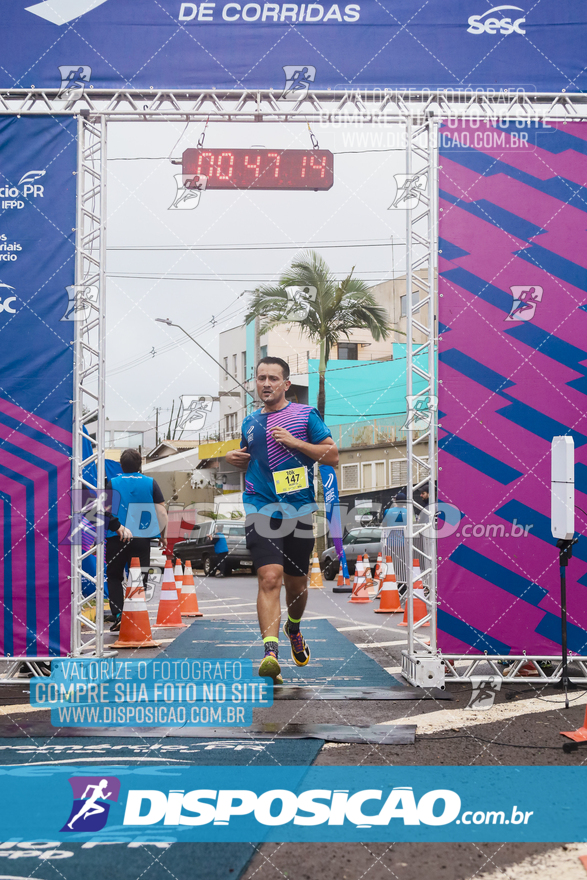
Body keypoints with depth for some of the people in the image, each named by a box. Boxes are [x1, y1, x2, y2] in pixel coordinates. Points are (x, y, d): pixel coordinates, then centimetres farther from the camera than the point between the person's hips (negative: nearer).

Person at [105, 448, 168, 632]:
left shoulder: (112, 484, 2)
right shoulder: (150, 483, 2)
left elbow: (104, 510, -12)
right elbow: (161, 512, 1)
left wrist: (117, 526, -8)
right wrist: (162, 535, 11)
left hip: (116, 539, 0)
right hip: (142, 539, 0)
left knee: (114, 577, 15)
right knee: (139, 580, 9)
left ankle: (118, 615, -1)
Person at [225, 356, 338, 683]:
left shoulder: (305, 414, 2)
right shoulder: (250, 422, 13)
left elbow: (333, 455, -4)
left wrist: (293, 441, -13)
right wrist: (234, 458, 6)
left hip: (299, 509, -1)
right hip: (261, 509, 1)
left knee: (296, 583, 12)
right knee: (270, 577, -18)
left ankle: (294, 629, 43)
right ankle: (271, 652, -25)